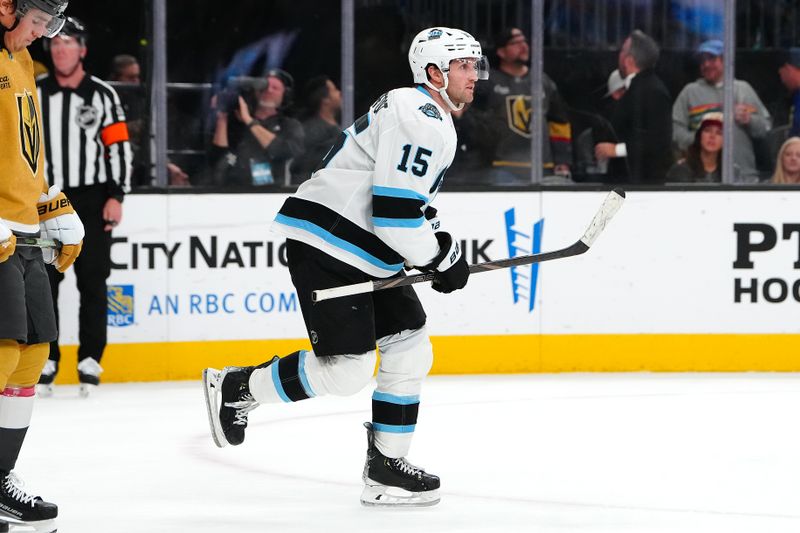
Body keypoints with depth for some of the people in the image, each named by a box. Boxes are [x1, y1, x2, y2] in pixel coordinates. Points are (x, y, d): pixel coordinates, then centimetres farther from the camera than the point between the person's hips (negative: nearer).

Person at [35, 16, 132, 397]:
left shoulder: (103, 96, 2)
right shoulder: (34, 94, 6)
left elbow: (120, 148, 2)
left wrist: (116, 197, -6)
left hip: (92, 201, -1)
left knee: (92, 281, -1)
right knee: (43, 282, 0)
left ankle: (90, 361, 4)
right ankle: (46, 361, 5)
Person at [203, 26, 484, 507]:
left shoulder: (435, 123, 19)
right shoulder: (418, 120, -17)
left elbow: (411, 202, 28)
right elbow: (394, 212, -23)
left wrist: (445, 245, 12)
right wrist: (442, 258, -11)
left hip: (366, 255, 11)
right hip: (326, 247, -11)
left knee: (410, 350, 6)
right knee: (344, 370, -12)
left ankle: (387, 469, 11)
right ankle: (235, 388, 6)